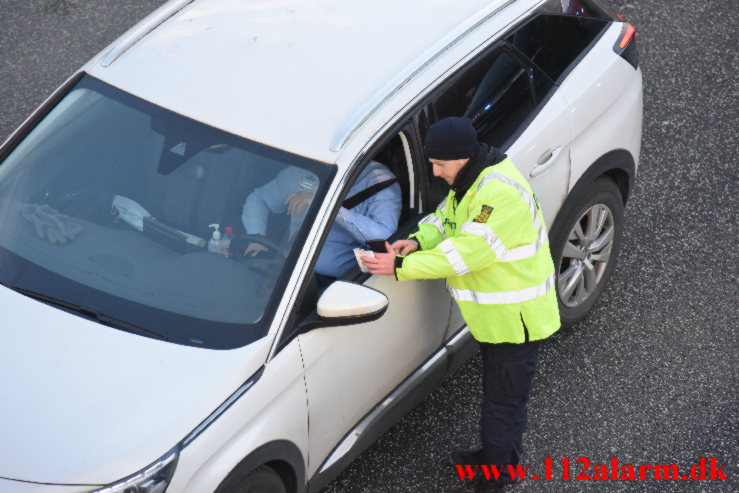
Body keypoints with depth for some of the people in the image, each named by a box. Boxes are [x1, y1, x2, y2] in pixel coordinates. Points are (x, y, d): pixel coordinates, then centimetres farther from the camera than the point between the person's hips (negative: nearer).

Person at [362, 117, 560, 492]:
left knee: (503, 401, 5)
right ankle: (494, 458, 43)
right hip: (494, 315, 10)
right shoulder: (469, 180, 3)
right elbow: (445, 218, 10)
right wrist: (418, 241, -13)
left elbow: (467, 251, -33)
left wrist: (401, 267, -30)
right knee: (498, 394, 26)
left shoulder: (501, 193, -31)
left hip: (515, 318, -10)